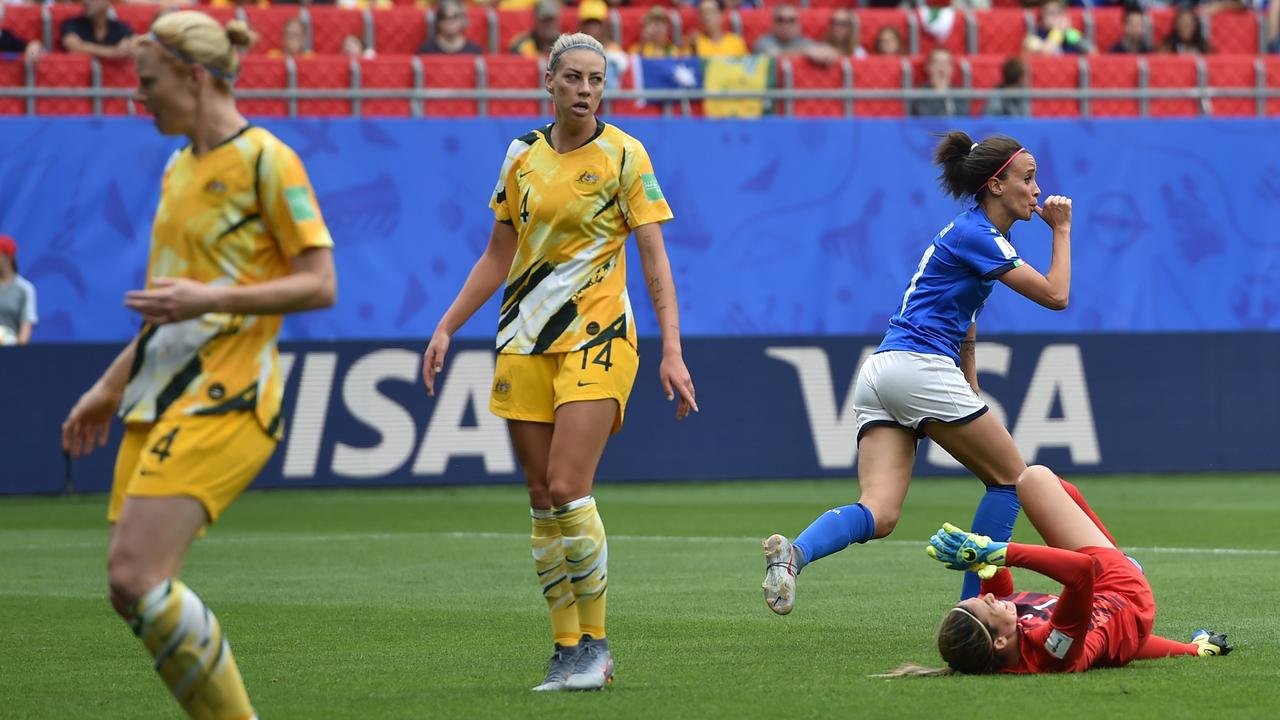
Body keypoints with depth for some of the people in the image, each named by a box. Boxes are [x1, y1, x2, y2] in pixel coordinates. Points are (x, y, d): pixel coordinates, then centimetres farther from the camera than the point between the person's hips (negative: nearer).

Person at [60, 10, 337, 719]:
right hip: (162, 394, 9)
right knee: (133, 585, 0)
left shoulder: (265, 161, -7)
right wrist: (111, 385, 27)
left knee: (136, 577, -19)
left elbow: (320, 284, -12)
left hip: (224, 397, -9)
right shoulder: (180, 167, 18)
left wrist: (212, 298, -21)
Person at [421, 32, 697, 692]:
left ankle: (594, 643, -4)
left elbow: (654, 260, -5)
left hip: (597, 339, -5)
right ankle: (567, 649, 7)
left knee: (568, 490, -16)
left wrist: (672, 351, -13)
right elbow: (498, 256, 17)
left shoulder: (624, 156, -4)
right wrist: (446, 328, 12)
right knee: (541, 499, 1)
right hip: (524, 341, 5)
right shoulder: (522, 155, 9)